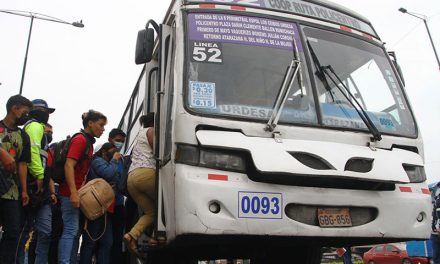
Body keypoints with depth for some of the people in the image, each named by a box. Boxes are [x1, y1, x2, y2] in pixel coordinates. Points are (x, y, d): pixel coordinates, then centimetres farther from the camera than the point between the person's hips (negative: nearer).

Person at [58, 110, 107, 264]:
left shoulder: (88, 142, 16)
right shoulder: (80, 139, -11)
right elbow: (68, 165, -21)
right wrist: (73, 192, -27)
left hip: (78, 192, 10)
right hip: (71, 192, -10)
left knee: (75, 231, 11)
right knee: (71, 230, -10)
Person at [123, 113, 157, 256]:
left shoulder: (140, 134, 35)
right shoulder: (151, 131, 8)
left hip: (131, 177, 8)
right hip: (146, 173, -8)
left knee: (151, 212, 6)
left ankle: (132, 235, -16)